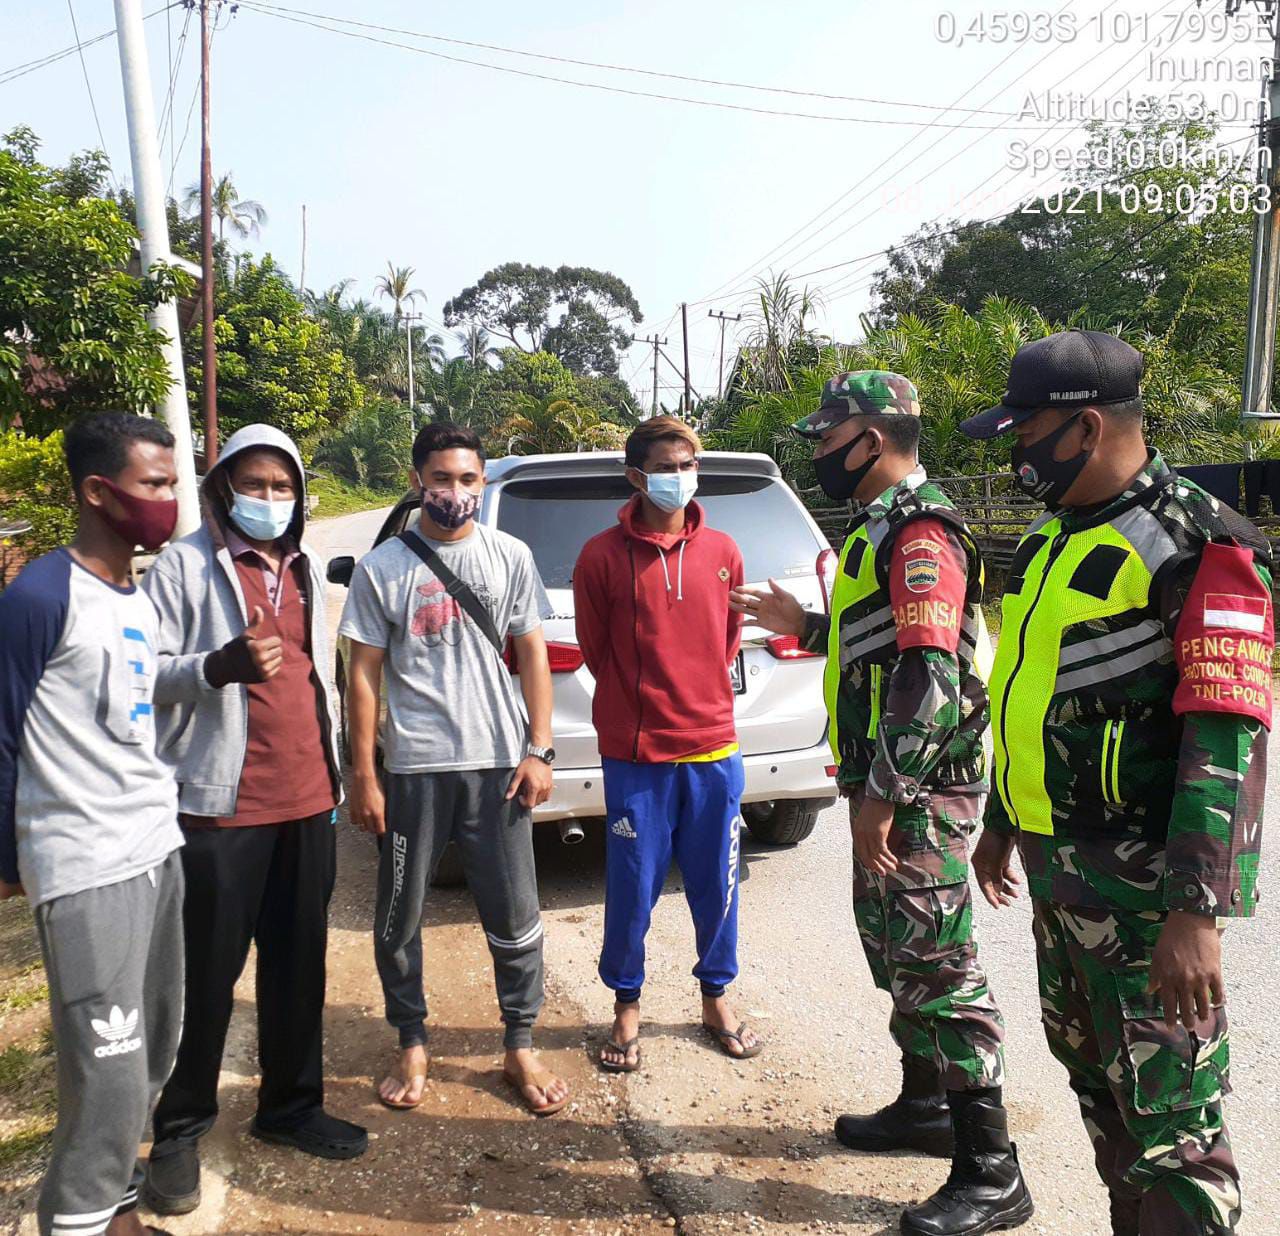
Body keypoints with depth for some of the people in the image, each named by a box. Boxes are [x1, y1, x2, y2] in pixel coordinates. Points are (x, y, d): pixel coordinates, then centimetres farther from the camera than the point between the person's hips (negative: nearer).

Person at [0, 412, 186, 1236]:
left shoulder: (142, 599, 10)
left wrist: (158, 817, 16)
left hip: (158, 849, 8)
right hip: (87, 868, -8)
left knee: (155, 1052, 16)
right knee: (110, 1069, 0)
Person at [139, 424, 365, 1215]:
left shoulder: (307, 569, 14)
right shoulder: (184, 565, -5)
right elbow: (147, 672, -11)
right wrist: (219, 665, -30)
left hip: (307, 802, 5)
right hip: (220, 805, -5)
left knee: (299, 964, 13)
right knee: (208, 973, 4)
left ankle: (292, 1105, 29)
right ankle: (181, 1130, 23)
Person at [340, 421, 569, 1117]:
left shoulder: (510, 557, 4)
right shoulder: (382, 568, 0)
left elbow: (532, 655, 5)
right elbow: (363, 674, 0)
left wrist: (539, 751, -1)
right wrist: (362, 776, -2)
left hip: (498, 764, 1)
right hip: (413, 768, 0)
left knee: (514, 915, 7)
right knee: (399, 919, 11)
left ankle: (520, 1049, 26)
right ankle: (412, 1046, 32)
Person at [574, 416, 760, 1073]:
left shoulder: (722, 552, 3)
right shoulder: (603, 556, -7)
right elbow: (595, 649, 2)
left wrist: (703, 693, 11)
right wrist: (645, 701, 8)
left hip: (714, 749, 3)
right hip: (636, 754, -3)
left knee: (716, 885, 14)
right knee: (632, 889, 7)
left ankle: (716, 998, 35)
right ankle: (626, 1006, 30)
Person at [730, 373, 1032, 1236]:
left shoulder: (919, 535, -17)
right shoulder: (882, 527, 16)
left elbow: (930, 677, -24)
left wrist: (883, 796, -23)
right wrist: (802, 625, 19)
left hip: (921, 788, -11)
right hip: (891, 783, 11)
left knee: (936, 965, -4)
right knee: (892, 946, 20)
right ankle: (926, 1106, 37)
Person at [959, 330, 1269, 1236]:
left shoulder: (1200, 548, -15)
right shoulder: (1051, 542, 12)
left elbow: (1227, 744, -21)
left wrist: (1199, 914, -25)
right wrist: (1001, 824, 23)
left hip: (1143, 886, -8)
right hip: (1058, 870, 9)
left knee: (1168, 1121, 1)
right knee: (1096, 1083, 21)